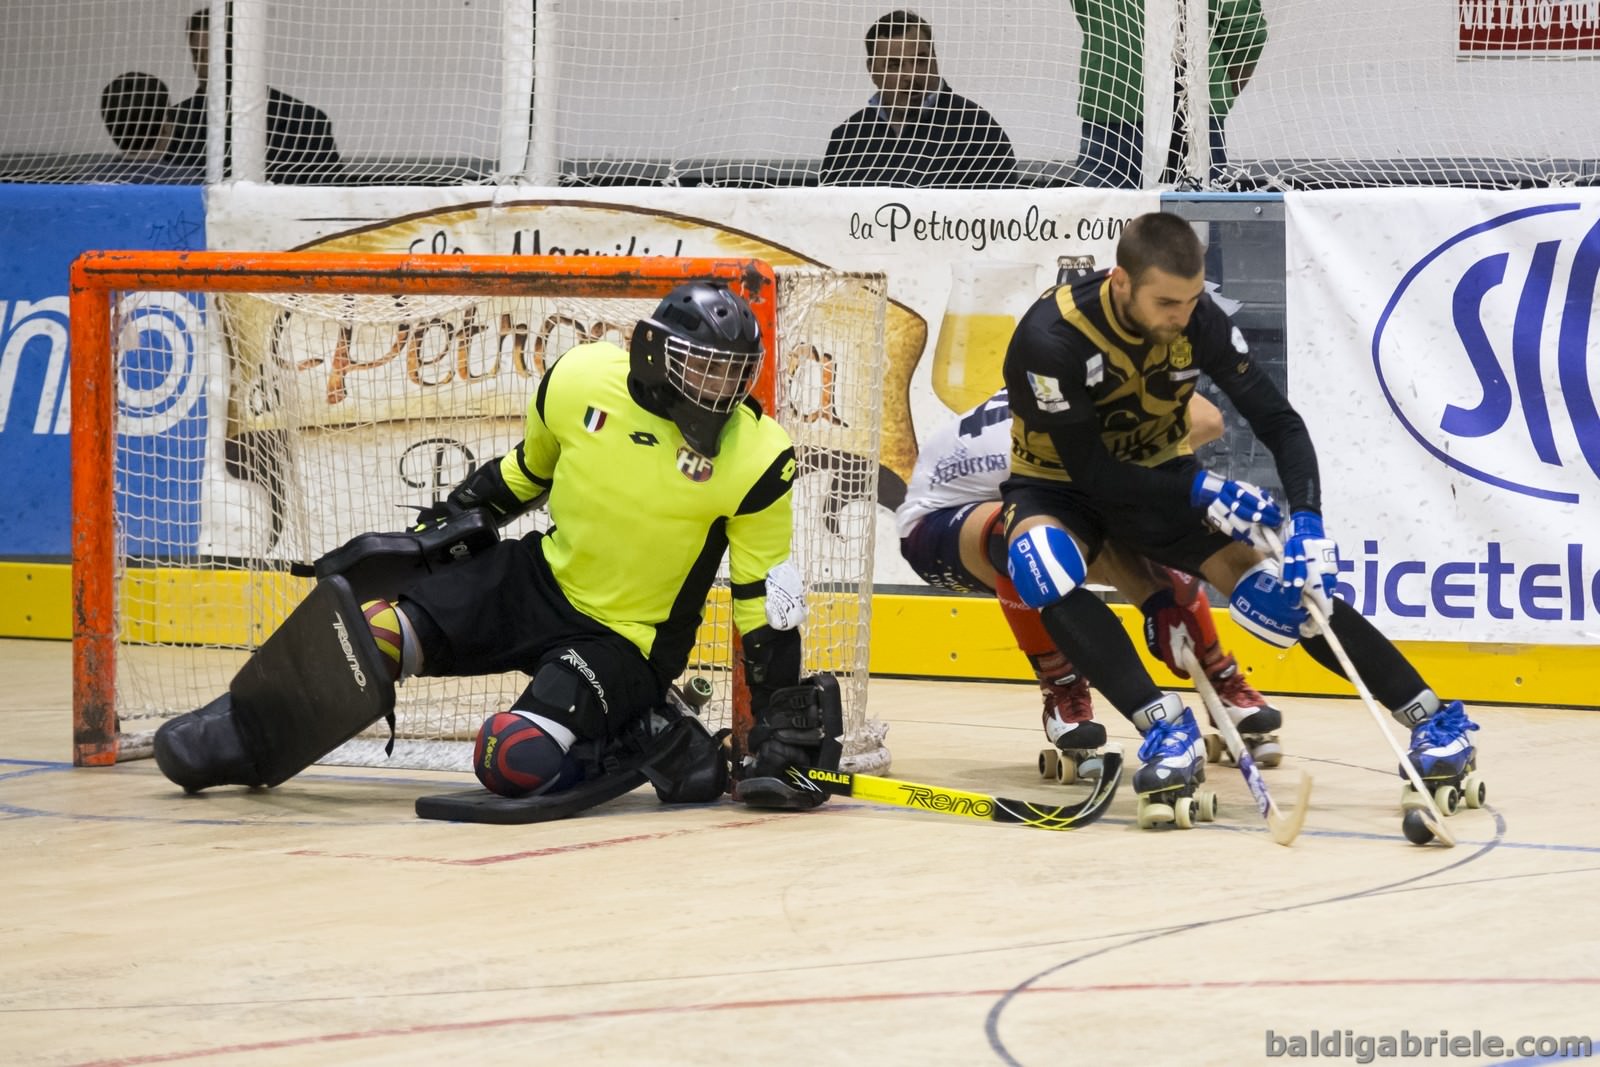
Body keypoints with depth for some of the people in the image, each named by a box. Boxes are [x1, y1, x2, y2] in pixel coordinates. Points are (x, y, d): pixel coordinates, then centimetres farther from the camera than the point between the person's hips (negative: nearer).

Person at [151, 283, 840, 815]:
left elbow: (767, 598, -11)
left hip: (627, 641, -4)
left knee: (518, 760, -30)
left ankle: (639, 744, -2)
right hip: (537, 579, 4)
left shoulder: (753, 460, -18)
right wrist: (450, 521, 13)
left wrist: (784, 717, -12)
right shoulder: (581, 379, -9)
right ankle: (242, 738, 6)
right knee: (372, 629, -15)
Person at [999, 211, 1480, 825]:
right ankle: (1167, 729, -38)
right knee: (1044, 566, -37)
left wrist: (1306, 520, -28)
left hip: (1161, 481, 3)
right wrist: (1202, 491, -33)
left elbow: (1278, 422, -13)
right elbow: (1089, 469, -27)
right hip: (1058, 486, -3)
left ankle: (1434, 721, -9)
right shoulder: (1051, 338, -31)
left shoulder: (1198, 321, -19)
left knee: (1273, 587, -15)